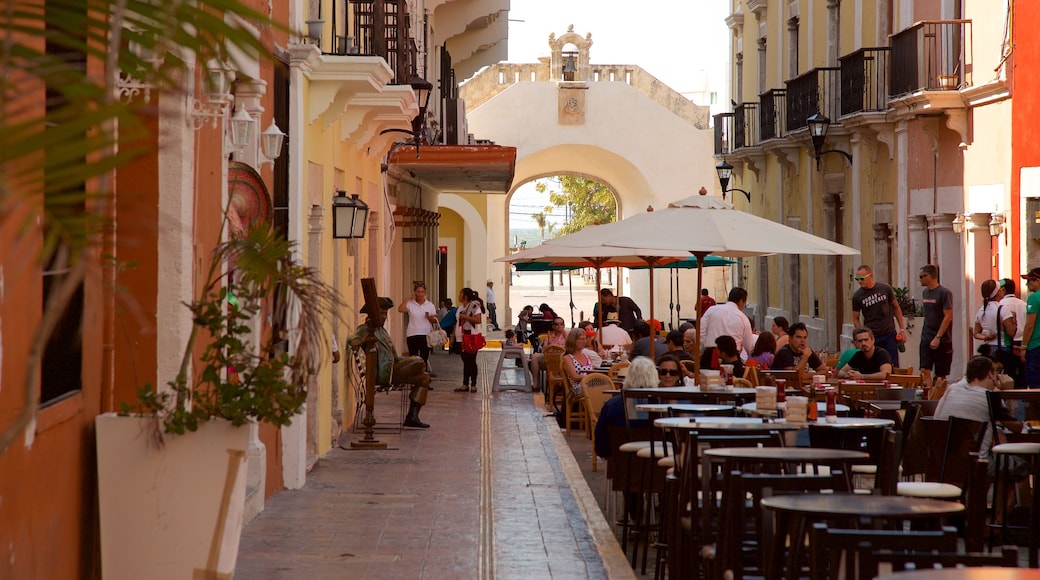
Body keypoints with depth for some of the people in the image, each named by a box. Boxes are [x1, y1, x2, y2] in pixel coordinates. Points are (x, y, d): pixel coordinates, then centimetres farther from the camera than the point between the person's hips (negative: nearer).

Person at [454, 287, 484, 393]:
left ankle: (473, 385, 3)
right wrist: (453, 336, 14)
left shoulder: (474, 306, -10)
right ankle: (465, 385, 11)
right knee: (465, 361, 9)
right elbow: (457, 322, 18)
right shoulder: (460, 307, 15)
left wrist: (465, 317, -19)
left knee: (471, 361, -3)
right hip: (461, 338, 7)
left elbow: (478, 320, -21)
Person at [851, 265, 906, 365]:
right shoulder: (857, 296, -2)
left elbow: (896, 307, 10)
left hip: (889, 335, 0)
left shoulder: (885, 288, -1)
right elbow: (855, 318, 4)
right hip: (871, 337, 0)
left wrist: (902, 329, 5)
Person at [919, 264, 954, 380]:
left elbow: (948, 317, -14)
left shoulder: (944, 293, -10)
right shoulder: (925, 292, 12)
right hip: (926, 339, 6)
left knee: (940, 374, 1)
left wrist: (937, 337, -18)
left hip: (942, 340, -6)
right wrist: (925, 334, 8)